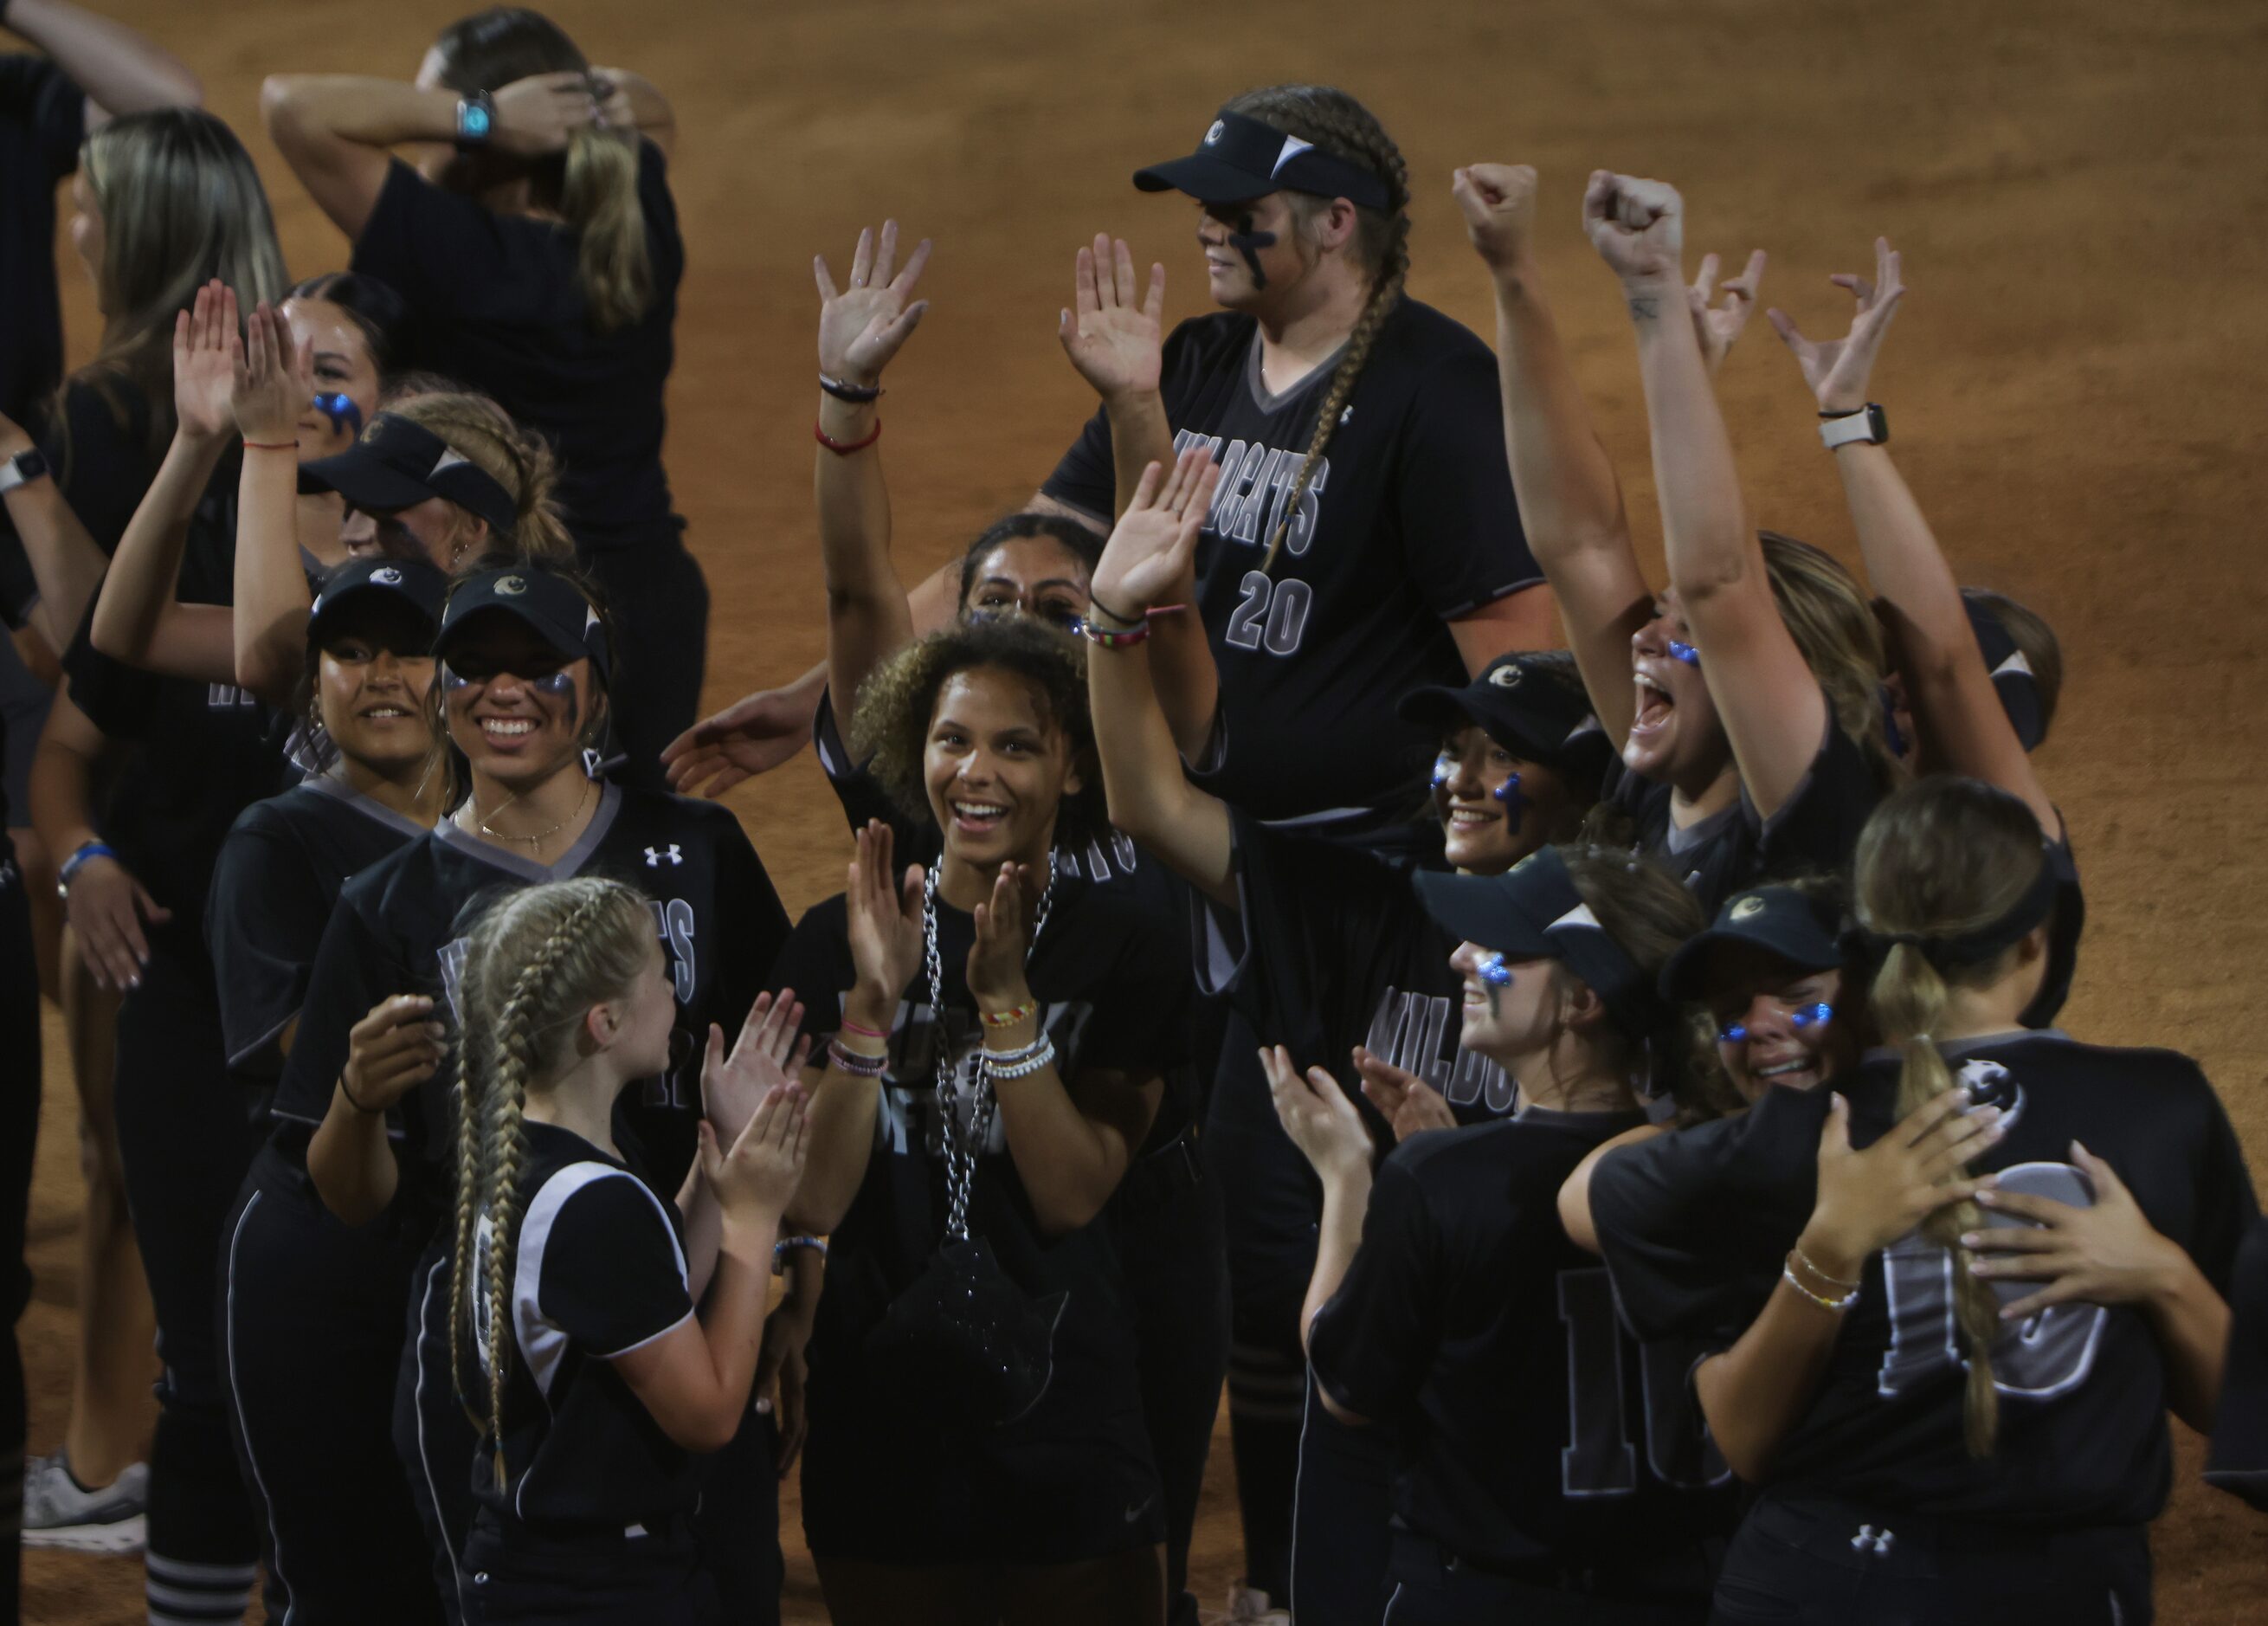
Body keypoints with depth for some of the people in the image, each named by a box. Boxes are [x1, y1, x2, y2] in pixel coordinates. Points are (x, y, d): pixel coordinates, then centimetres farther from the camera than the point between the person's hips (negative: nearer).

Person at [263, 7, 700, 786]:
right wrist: (603, 97, -2)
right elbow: (655, 119, 21)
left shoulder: (458, 252, -21)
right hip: (660, 592, 7)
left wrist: (477, 117, -20)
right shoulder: (643, 238, -2)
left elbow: (292, 105, -22)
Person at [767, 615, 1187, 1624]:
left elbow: (1072, 1196, -12)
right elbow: (814, 1202, -8)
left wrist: (1007, 999, -21)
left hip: (1065, 1444, -1)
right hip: (878, 1421, 1)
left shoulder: (1124, 950, -3)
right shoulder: (836, 941, 0)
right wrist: (871, 1003, -19)